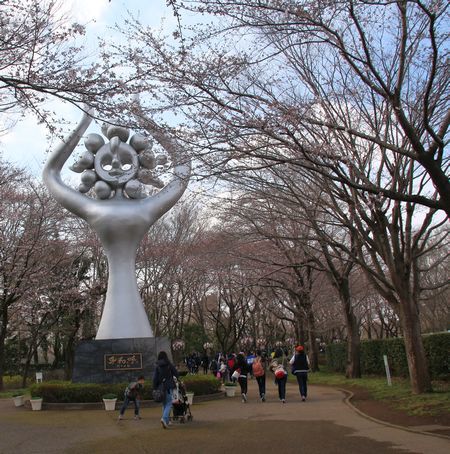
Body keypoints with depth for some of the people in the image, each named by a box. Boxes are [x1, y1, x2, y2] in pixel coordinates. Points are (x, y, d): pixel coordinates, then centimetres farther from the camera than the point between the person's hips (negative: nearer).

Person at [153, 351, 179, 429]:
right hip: (169, 387, -3)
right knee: (169, 404, -2)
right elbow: (176, 374, -1)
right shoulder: (169, 365, -6)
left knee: (164, 404, 16)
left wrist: (155, 388, 0)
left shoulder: (157, 367, 0)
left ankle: (166, 422, 19)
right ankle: (164, 418, -25)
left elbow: (155, 378, -5)